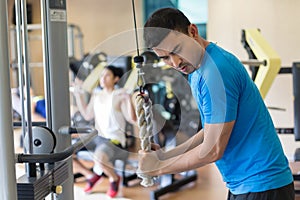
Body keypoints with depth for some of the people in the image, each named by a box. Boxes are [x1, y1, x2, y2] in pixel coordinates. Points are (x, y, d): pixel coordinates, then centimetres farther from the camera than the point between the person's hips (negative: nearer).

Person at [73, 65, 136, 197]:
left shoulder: (119, 96, -9)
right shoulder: (96, 95, 11)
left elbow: (132, 119, -15)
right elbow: (87, 115, 15)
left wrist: (128, 99, -27)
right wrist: (78, 94, 14)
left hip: (115, 140, -7)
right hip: (97, 138, 7)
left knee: (99, 157, -38)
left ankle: (114, 178, -1)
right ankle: (94, 174, 17)